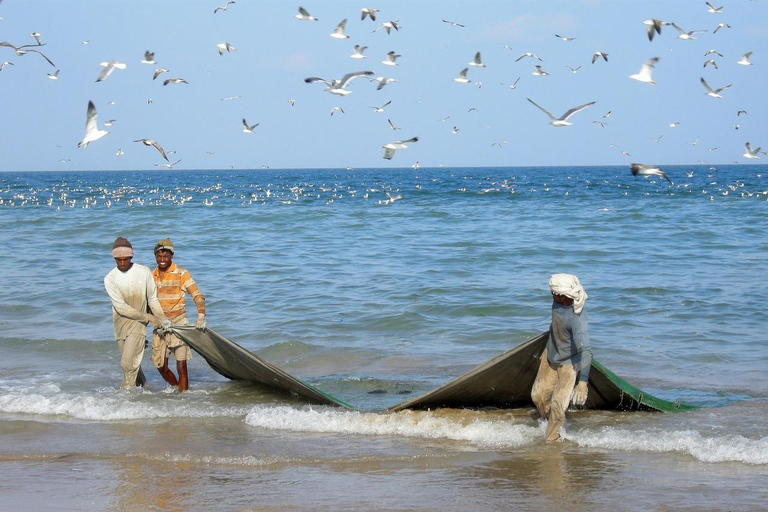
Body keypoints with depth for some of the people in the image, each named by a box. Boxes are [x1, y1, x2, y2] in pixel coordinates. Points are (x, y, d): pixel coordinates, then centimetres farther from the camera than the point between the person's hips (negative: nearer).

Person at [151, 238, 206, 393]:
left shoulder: (181, 274, -5)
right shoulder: (152, 276, 9)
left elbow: (198, 296, -11)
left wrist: (201, 316, -27)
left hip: (178, 323, -5)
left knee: (181, 366, -10)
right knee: (161, 367, 7)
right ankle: (178, 389, 30)